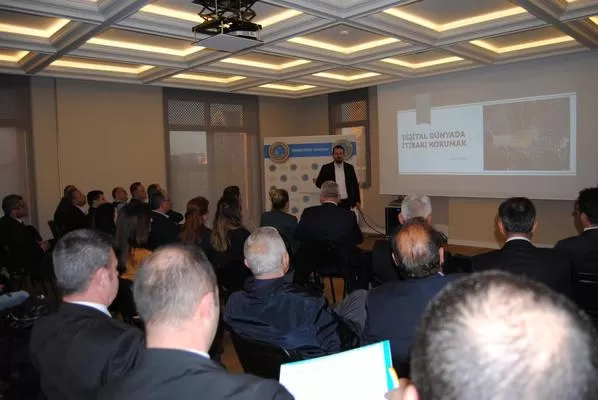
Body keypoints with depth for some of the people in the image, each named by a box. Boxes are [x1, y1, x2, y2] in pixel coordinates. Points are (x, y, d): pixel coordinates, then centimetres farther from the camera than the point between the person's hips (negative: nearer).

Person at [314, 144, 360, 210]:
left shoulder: (350, 168, 8)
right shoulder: (326, 168, 2)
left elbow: (355, 185, 9)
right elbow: (318, 183, 4)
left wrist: (357, 201, 5)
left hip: (347, 202, 2)